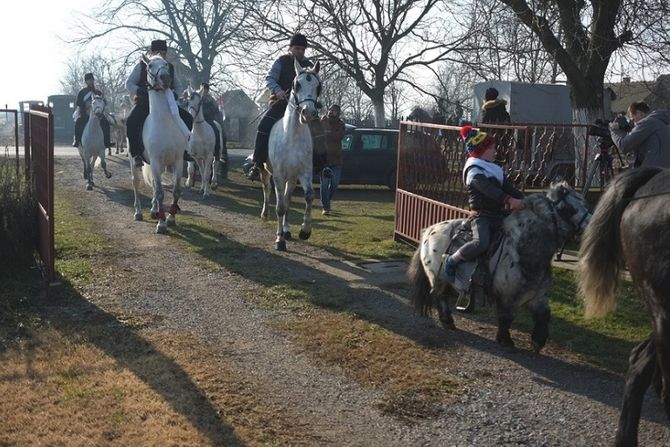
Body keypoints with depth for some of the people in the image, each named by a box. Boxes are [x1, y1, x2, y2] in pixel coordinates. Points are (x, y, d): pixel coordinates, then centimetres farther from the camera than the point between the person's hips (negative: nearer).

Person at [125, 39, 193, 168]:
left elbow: (179, 87, 18)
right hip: (144, 103, -3)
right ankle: (136, 154, -24)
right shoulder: (142, 66, 0)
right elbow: (129, 83, 0)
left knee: (188, 119, -10)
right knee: (131, 122, -32)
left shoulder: (170, 67, 10)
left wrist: (174, 94, -6)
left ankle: (186, 150, 0)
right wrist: (139, 91, -21)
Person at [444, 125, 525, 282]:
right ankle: (451, 261, -11)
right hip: (482, 216, -9)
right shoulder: (473, 170, -9)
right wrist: (509, 200, -35)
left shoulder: (494, 169, 18)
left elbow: (508, 187, 13)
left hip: (500, 214, 9)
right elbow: (488, 189, -25)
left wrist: (523, 199, -3)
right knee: (481, 243, -31)